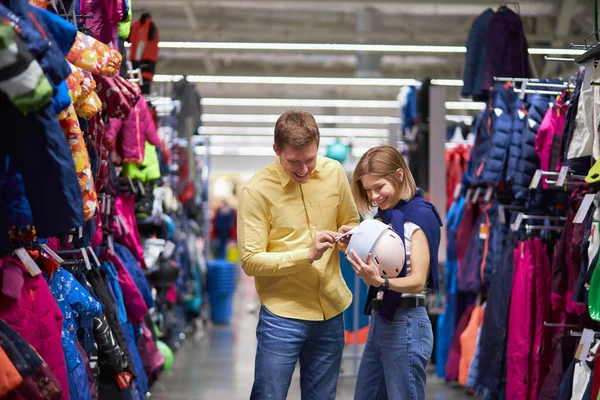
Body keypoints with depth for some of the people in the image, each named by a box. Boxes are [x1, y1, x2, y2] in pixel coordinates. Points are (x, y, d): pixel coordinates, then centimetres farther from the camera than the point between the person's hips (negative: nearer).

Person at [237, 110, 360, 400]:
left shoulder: (334, 172, 0)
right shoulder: (257, 190, -13)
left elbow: (351, 223, 15)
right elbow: (250, 261, -15)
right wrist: (307, 254, -24)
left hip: (331, 311, 4)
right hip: (282, 315, -4)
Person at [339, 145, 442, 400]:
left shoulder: (420, 216, -11)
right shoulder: (384, 216, 13)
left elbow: (418, 281, -20)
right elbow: (374, 276, 12)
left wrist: (380, 282, -37)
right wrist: (354, 249, -4)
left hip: (406, 323, -8)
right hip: (380, 319, 8)